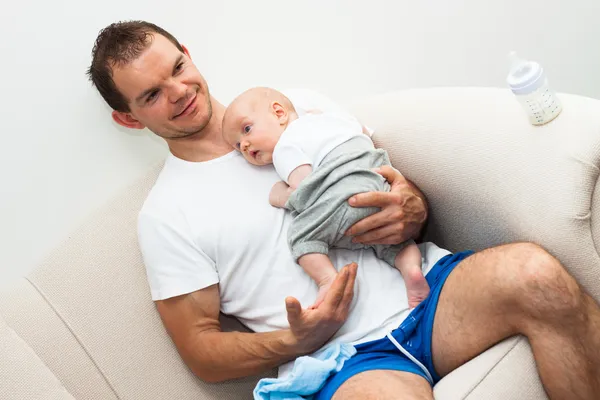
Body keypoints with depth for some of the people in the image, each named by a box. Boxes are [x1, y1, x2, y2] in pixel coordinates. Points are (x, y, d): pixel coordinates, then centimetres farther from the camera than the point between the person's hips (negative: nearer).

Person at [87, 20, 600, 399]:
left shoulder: (298, 106, 15)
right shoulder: (164, 216, 6)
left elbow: (397, 181, 19)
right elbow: (202, 352, 6)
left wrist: (413, 210, -7)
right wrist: (297, 341, -13)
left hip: (423, 283, 4)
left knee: (533, 273, -28)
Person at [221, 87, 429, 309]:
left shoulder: (284, 148, 8)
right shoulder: (324, 115, 30)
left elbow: (304, 189, -4)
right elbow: (363, 131, 40)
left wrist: (279, 196, 14)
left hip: (346, 199, -7)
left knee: (301, 234, 2)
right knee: (391, 237, 22)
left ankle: (329, 279, -17)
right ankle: (410, 265, -6)